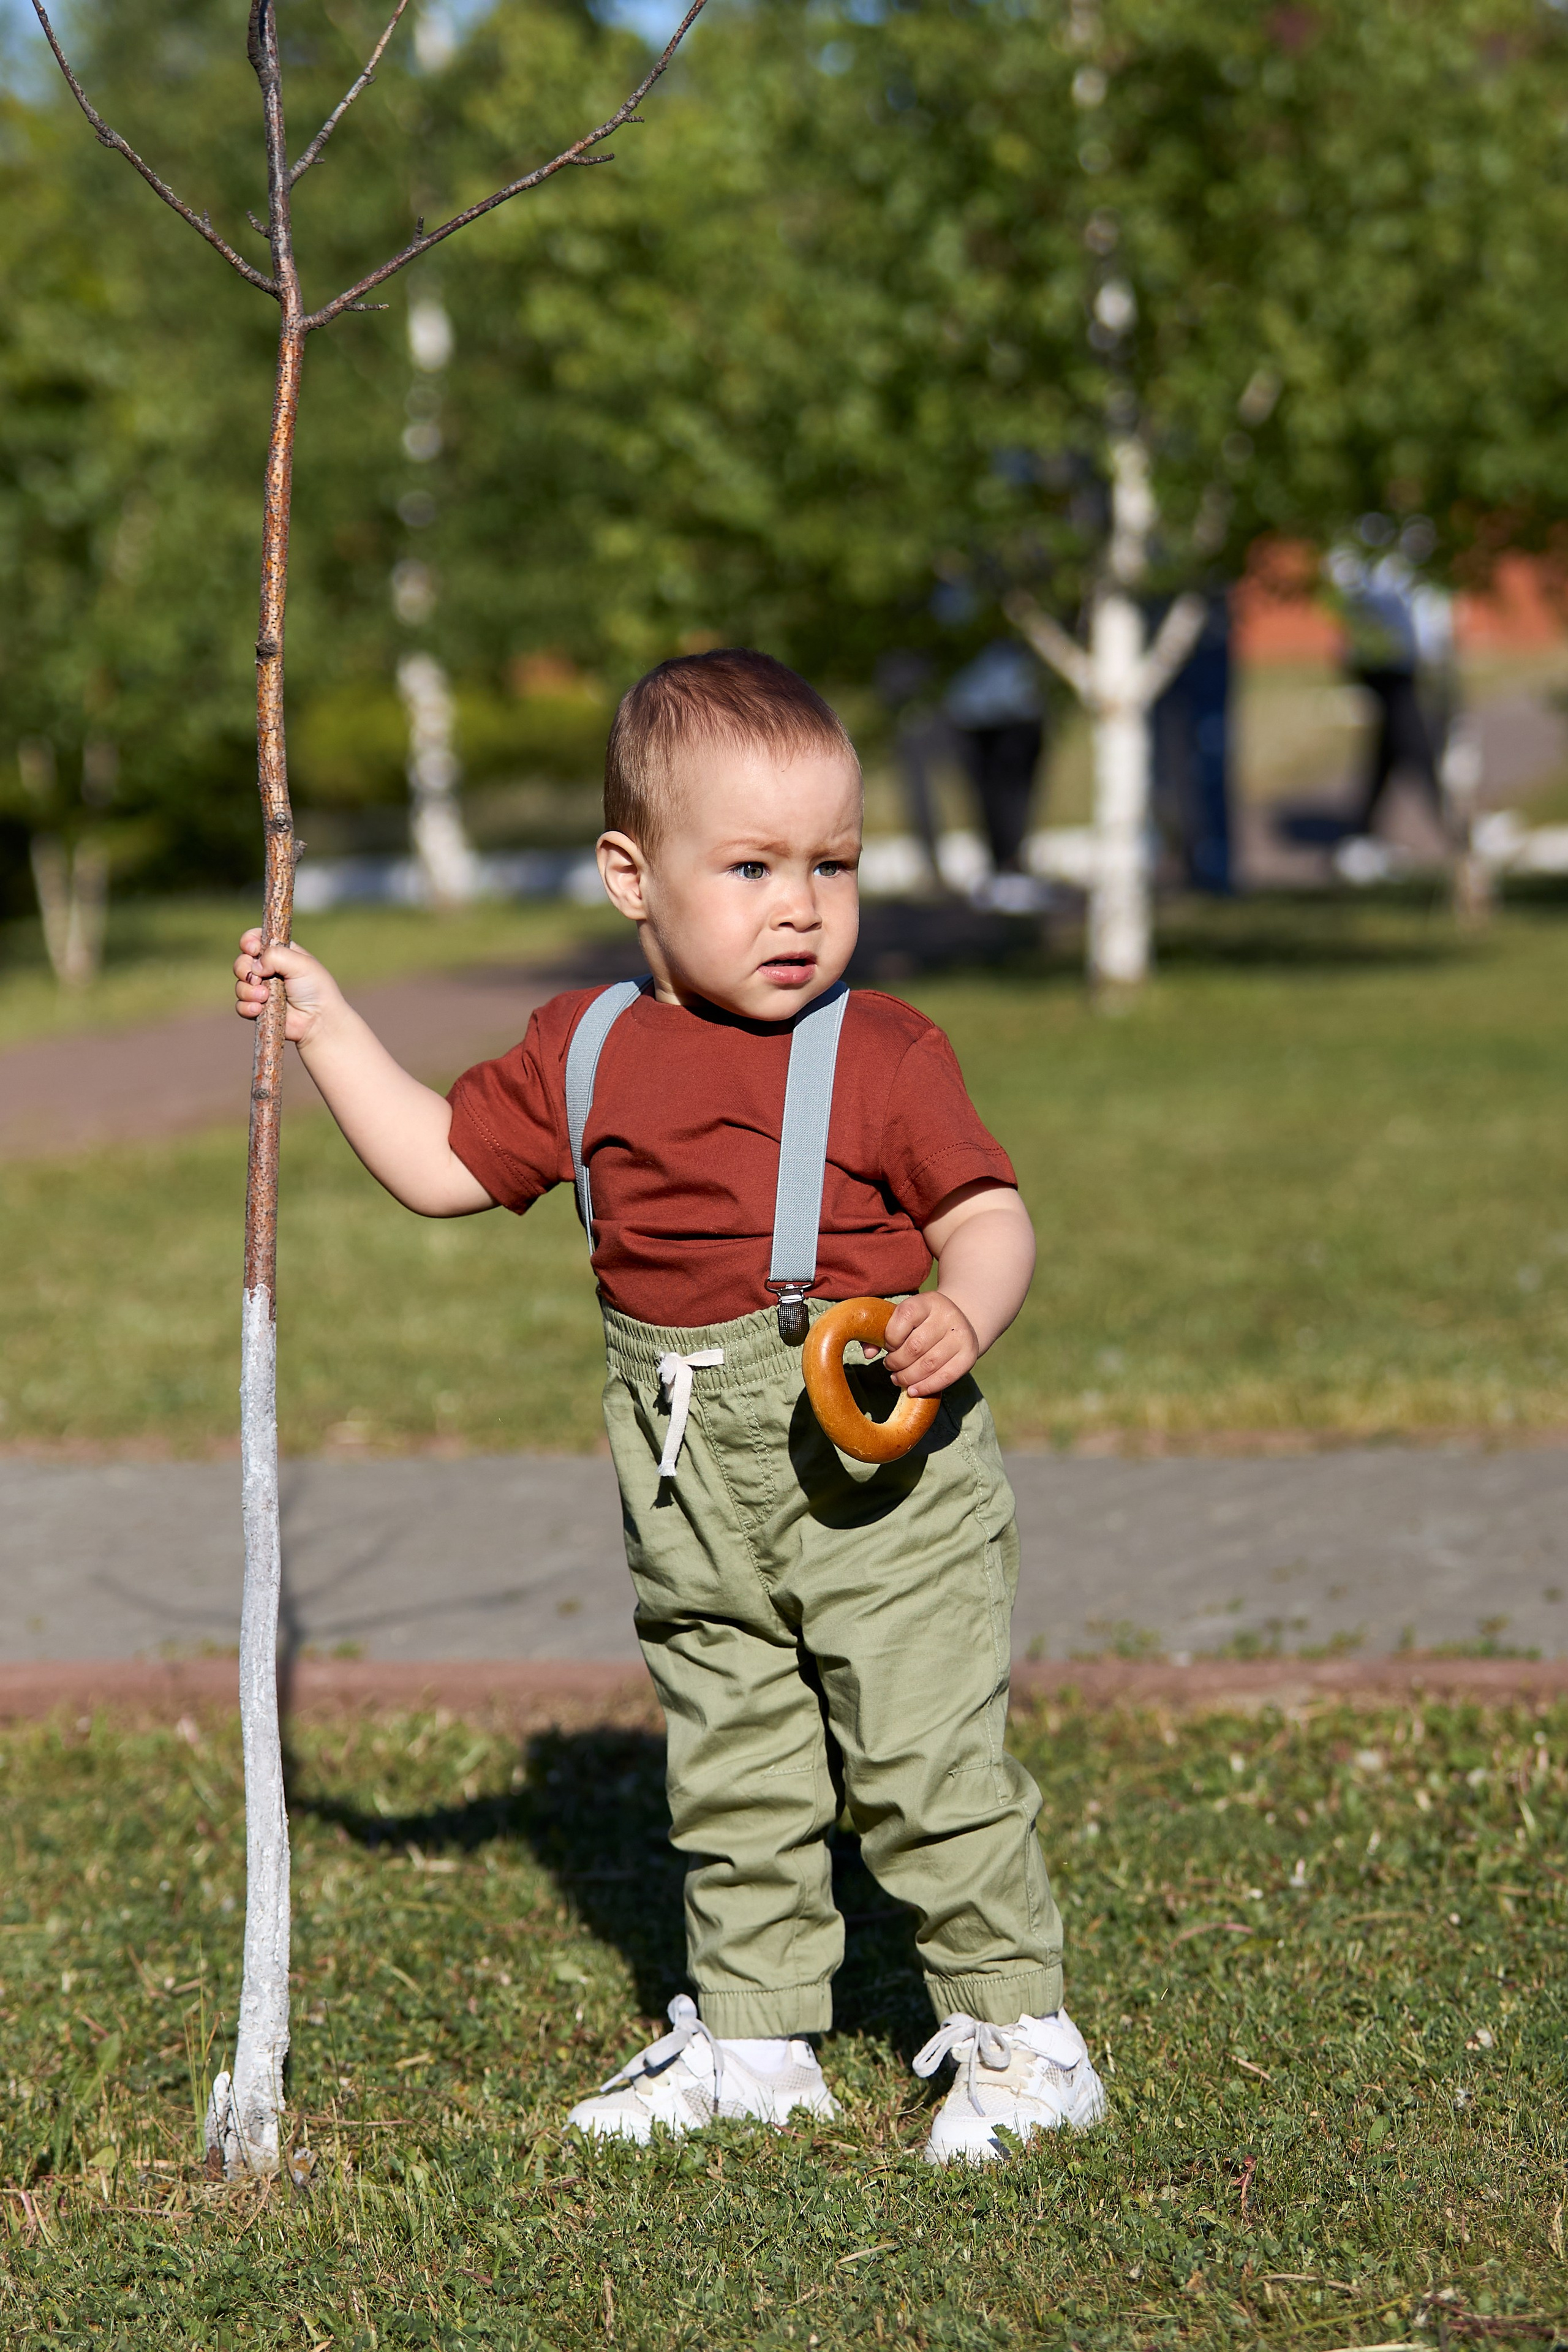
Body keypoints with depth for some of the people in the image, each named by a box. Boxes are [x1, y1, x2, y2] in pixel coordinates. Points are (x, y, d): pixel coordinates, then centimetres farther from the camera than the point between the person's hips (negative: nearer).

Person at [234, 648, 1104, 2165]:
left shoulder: (884, 1054, -8)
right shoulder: (587, 1051, 4)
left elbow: (989, 1214, -6)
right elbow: (443, 1165, 13)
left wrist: (959, 1319, -27)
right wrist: (327, 1028, 9)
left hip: (877, 1472, -5)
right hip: (695, 1498, 5)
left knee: (928, 1766, -3)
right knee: (730, 1770, 15)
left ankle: (1017, 2033, 11)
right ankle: (752, 2033, 29)